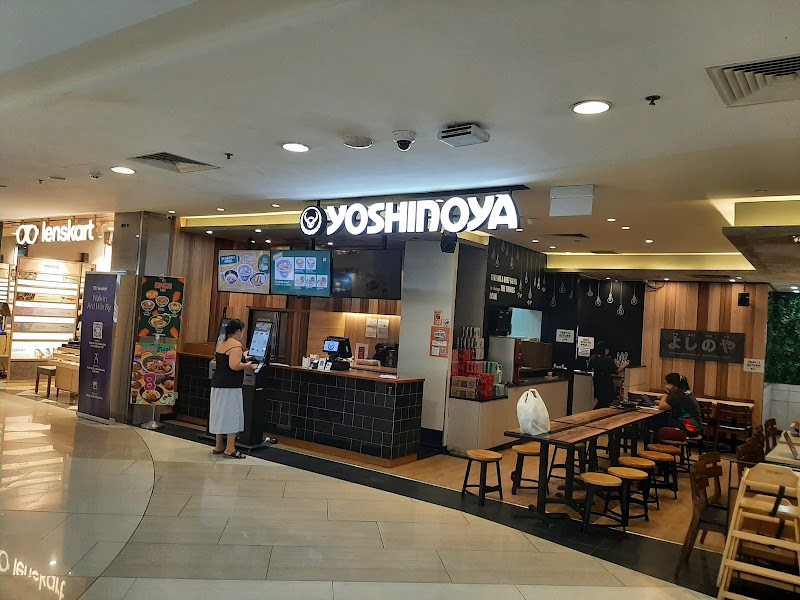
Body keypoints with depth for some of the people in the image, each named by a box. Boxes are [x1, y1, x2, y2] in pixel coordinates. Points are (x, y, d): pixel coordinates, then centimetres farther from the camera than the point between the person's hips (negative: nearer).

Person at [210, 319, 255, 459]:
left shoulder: (221, 343, 13)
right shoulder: (236, 345, -15)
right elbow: (234, 366, -26)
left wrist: (242, 357, 28)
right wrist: (248, 365, -9)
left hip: (217, 384, 9)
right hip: (230, 386, -9)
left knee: (220, 414, 15)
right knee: (232, 415, -3)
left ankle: (219, 446, 25)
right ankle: (230, 449, 0)